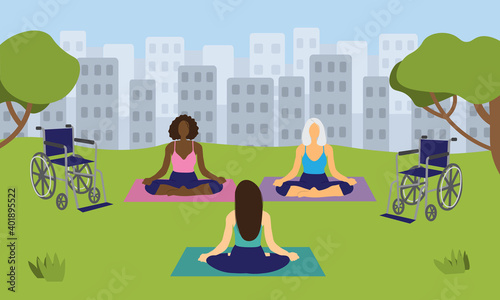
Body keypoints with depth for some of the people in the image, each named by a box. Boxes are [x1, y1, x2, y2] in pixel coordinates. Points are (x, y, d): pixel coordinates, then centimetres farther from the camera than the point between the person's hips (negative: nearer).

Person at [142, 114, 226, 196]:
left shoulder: (197, 146, -1)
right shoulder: (170, 147, 0)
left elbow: (203, 171, 1)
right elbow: (163, 170, 2)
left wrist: (217, 179, -17)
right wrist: (150, 179, -17)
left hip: (191, 183, 0)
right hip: (174, 182, 0)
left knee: (216, 186, -32)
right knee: (150, 187, -32)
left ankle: (176, 192, -24)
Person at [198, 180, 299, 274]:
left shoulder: (231, 216, -11)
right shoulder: (265, 216, -10)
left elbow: (223, 245, -5)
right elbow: (272, 245, -5)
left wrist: (206, 256, 14)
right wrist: (290, 255, 13)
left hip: (236, 263, 0)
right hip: (258, 264, 0)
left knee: (211, 259, 28)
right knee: (284, 258, 26)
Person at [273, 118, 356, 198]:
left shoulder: (328, 148, -2)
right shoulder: (300, 149, -2)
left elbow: (334, 172, -1)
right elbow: (294, 172, -2)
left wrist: (347, 180, -18)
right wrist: (281, 180, -20)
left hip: (322, 184, 0)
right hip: (305, 183, 0)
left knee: (348, 187, -29)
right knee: (280, 188, -31)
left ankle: (307, 194, -25)